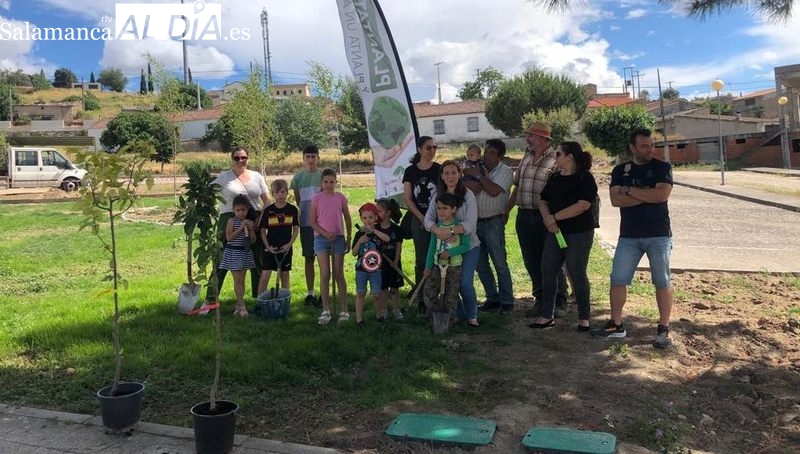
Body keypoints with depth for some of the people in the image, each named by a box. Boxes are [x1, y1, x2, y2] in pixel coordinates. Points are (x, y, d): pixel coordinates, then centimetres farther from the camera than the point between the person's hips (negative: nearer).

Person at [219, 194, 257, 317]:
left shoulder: (249, 222, 6)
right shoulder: (232, 221, -5)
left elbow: (253, 240, 5)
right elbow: (229, 237, -15)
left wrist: (251, 229, -10)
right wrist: (240, 228, -18)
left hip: (245, 253, 5)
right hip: (233, 252, -5)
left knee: (242, 280, 9)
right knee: (237, 280, -5)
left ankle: (238, 305, 17)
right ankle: (242, 306, -5)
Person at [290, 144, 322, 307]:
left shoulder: (323, 175, 1)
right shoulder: (298, 177, 6)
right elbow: (297, 200, 12)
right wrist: (304, 211, 4)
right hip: (306, 222, 2)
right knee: (308, 257, 9)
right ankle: (310, 293, 17)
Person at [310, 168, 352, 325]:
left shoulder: (340, 197, 4)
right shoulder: (316, 198, 1)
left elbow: (347, 220, 9)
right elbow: (312, 221, -1)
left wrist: (348, 239, 7)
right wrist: (326, 234, -13)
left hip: (338, 238, 1)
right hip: (321, 238, -1)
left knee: (338, 274, 4)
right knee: (325, 274, -6)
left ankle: (344, 309, 11)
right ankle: (325, 310, 0)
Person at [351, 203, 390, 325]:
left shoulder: (378, 231, -1)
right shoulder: (359, 234, 1)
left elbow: (387, 239, -25)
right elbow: (354, 253, 0)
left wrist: (373, 230, -30)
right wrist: (359, 242, -16)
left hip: (375, 268, -1)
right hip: (361, 269, 1)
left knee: (377, 294, 2)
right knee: (360, 293, 6)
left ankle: (379, 313, 25)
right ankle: (359, 318, 14)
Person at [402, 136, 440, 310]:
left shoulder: (440, 170, 2)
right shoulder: (411, 171, 5)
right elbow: (407, 198, 3)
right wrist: (422, 218, -7)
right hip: (419, 219, 1)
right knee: (421, 260, 5)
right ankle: (421, 297, 13)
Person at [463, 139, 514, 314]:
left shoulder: (505, 171, -5)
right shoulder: (477, 167, 10)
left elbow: (494, 191, -20)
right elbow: (463, 183, 2)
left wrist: (478, 176, -12)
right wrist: (469, 184, -19)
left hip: (493, 222, -6)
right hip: (475, 221, 6)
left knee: (500, 264, 0)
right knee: (480, 264, 11)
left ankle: (506, 302, 10)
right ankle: (493, 298, 24)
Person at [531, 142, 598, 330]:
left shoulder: (585, 178, -8)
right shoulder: (555, 178, 14)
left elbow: (583, 205, -20)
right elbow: (543, 202, 12)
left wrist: (555, 217, -17)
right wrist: (547, 218, -10)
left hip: (579, 233, -7)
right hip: (555, 232, 7)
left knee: (577, 274, 0)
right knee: (548, 272, 6)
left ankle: (584, 318, 14)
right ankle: (547, 315, 16)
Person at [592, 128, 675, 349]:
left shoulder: (662, 168, 0)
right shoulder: (620, 171, 7)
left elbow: (661, 194, -16)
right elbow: (615, 199, -7)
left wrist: (629, 190, -10)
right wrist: (648, 196, -12)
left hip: (658, 235, -2)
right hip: (628, 236, 3)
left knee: (662, 282, 3)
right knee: (617, 280, 3)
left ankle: (663, 329, 13)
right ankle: (616, 325, 15)